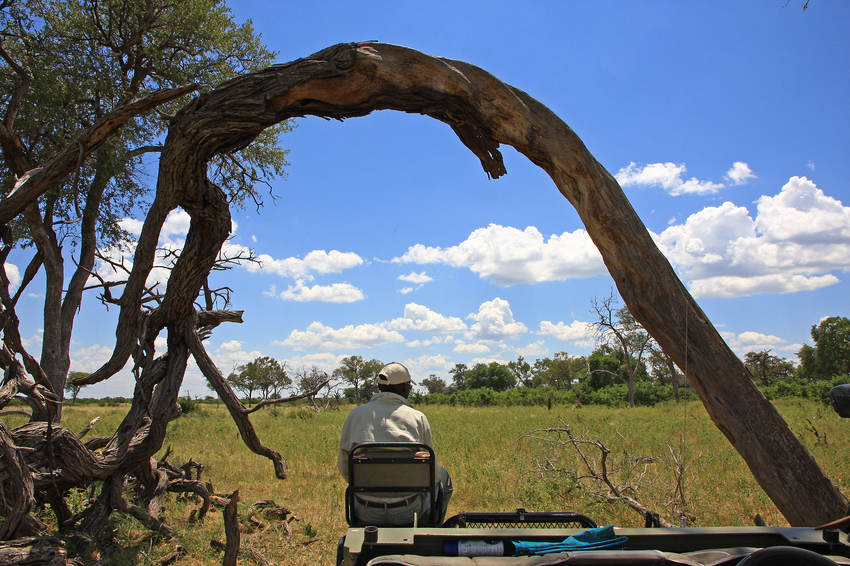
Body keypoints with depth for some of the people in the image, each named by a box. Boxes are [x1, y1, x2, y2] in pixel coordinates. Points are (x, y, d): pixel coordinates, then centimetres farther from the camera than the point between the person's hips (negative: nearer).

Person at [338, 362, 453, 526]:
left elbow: (344, 468, 5)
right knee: (443, 475, 28)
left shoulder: (355, 415, -2)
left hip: (366, 513, 2)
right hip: (408, 513, -2)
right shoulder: (418, 418, -8)